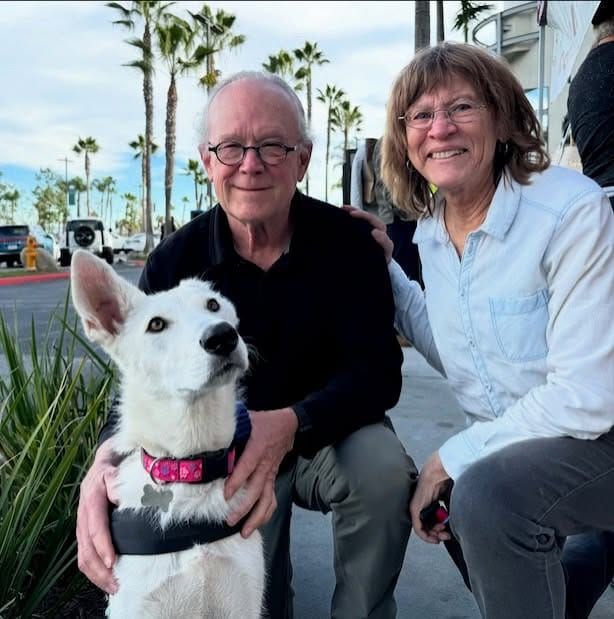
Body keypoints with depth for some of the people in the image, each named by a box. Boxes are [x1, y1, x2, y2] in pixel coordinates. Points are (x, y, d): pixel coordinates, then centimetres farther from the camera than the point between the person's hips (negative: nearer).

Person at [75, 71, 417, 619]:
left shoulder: (349, 241, -16)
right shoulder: (175, 262, -12)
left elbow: (376, 371, -22)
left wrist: (289, 426, -42)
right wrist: (108, 458, -37)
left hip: (330, 433, 0)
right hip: (225, 448, 1)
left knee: (384, 470, -32)